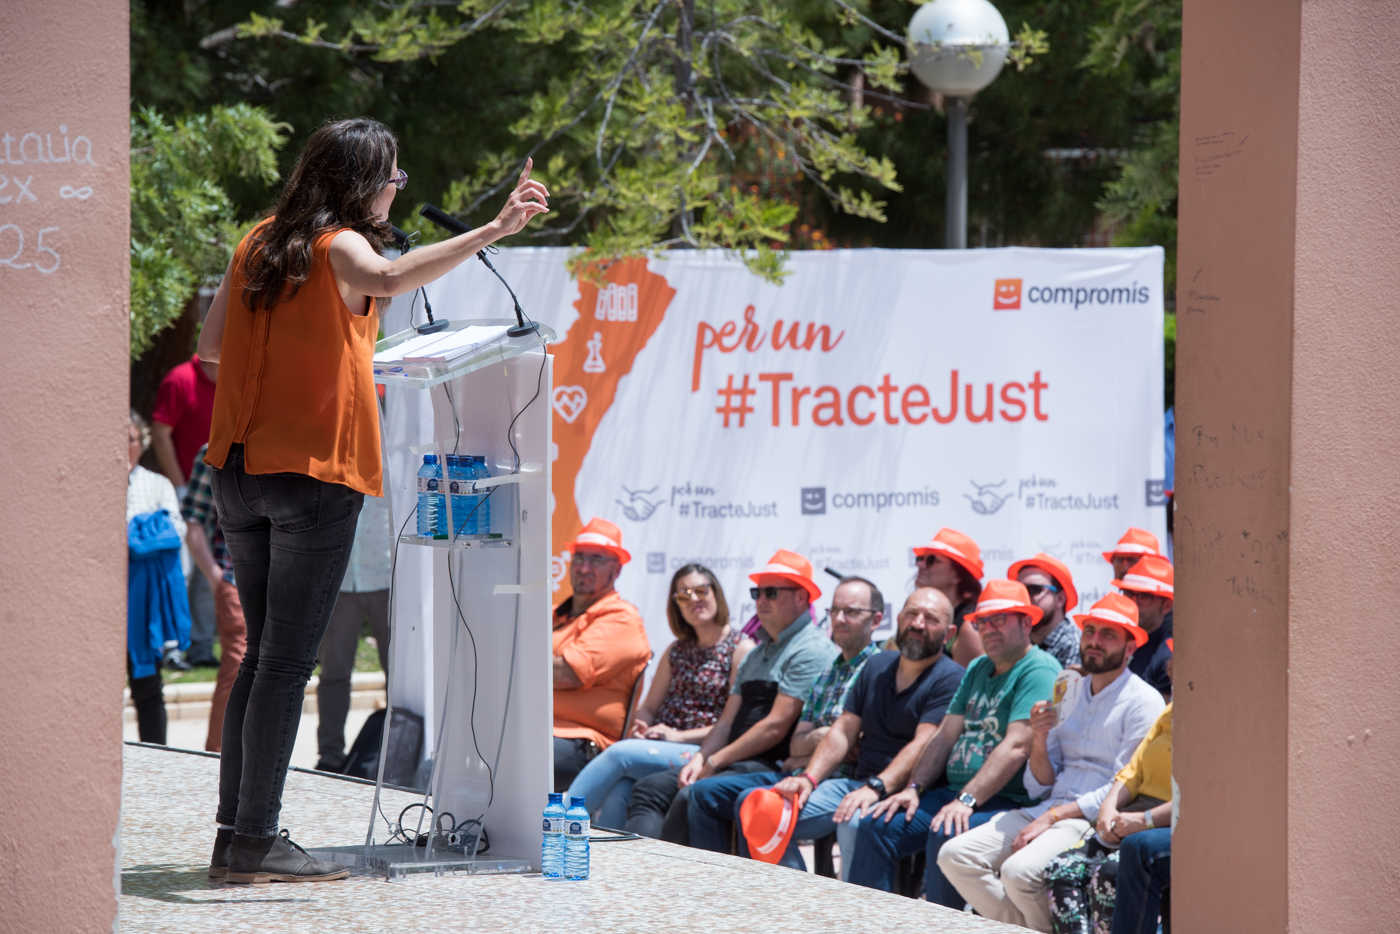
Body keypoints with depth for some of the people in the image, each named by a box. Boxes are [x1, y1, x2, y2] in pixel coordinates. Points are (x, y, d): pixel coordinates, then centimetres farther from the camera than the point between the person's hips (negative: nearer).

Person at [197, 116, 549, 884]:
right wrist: (492, 232, -37)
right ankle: (256, 840, -5)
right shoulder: (338, 248, -8)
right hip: (315, 472, -7)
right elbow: (388, 278, -31)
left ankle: (235, 833, 12)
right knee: (288, 660, -4)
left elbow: (212, 344, 17)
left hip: (240, 470, 7)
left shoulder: (259, 244, 12)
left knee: (265, 655, 13)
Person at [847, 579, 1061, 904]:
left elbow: (1016, 747, -20)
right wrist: (914, 788, 2)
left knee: (944, 836, -35)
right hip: (953, 792, 9)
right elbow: (945, 736, 18)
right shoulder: (978, 670, 20)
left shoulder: (1039, 671, -9)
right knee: (876, 826, -7)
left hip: (1008, 801, -9)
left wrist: (967, 801, -26)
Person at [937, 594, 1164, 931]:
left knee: (1019, 871, -33)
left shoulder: (1143, 701, -3)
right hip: (1050, 810, 7)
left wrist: (1054, 816, -16)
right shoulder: (1071, 692, 18)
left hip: (1095, 819, -7)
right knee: (955, 856, -11)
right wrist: (1039, 741, -3)